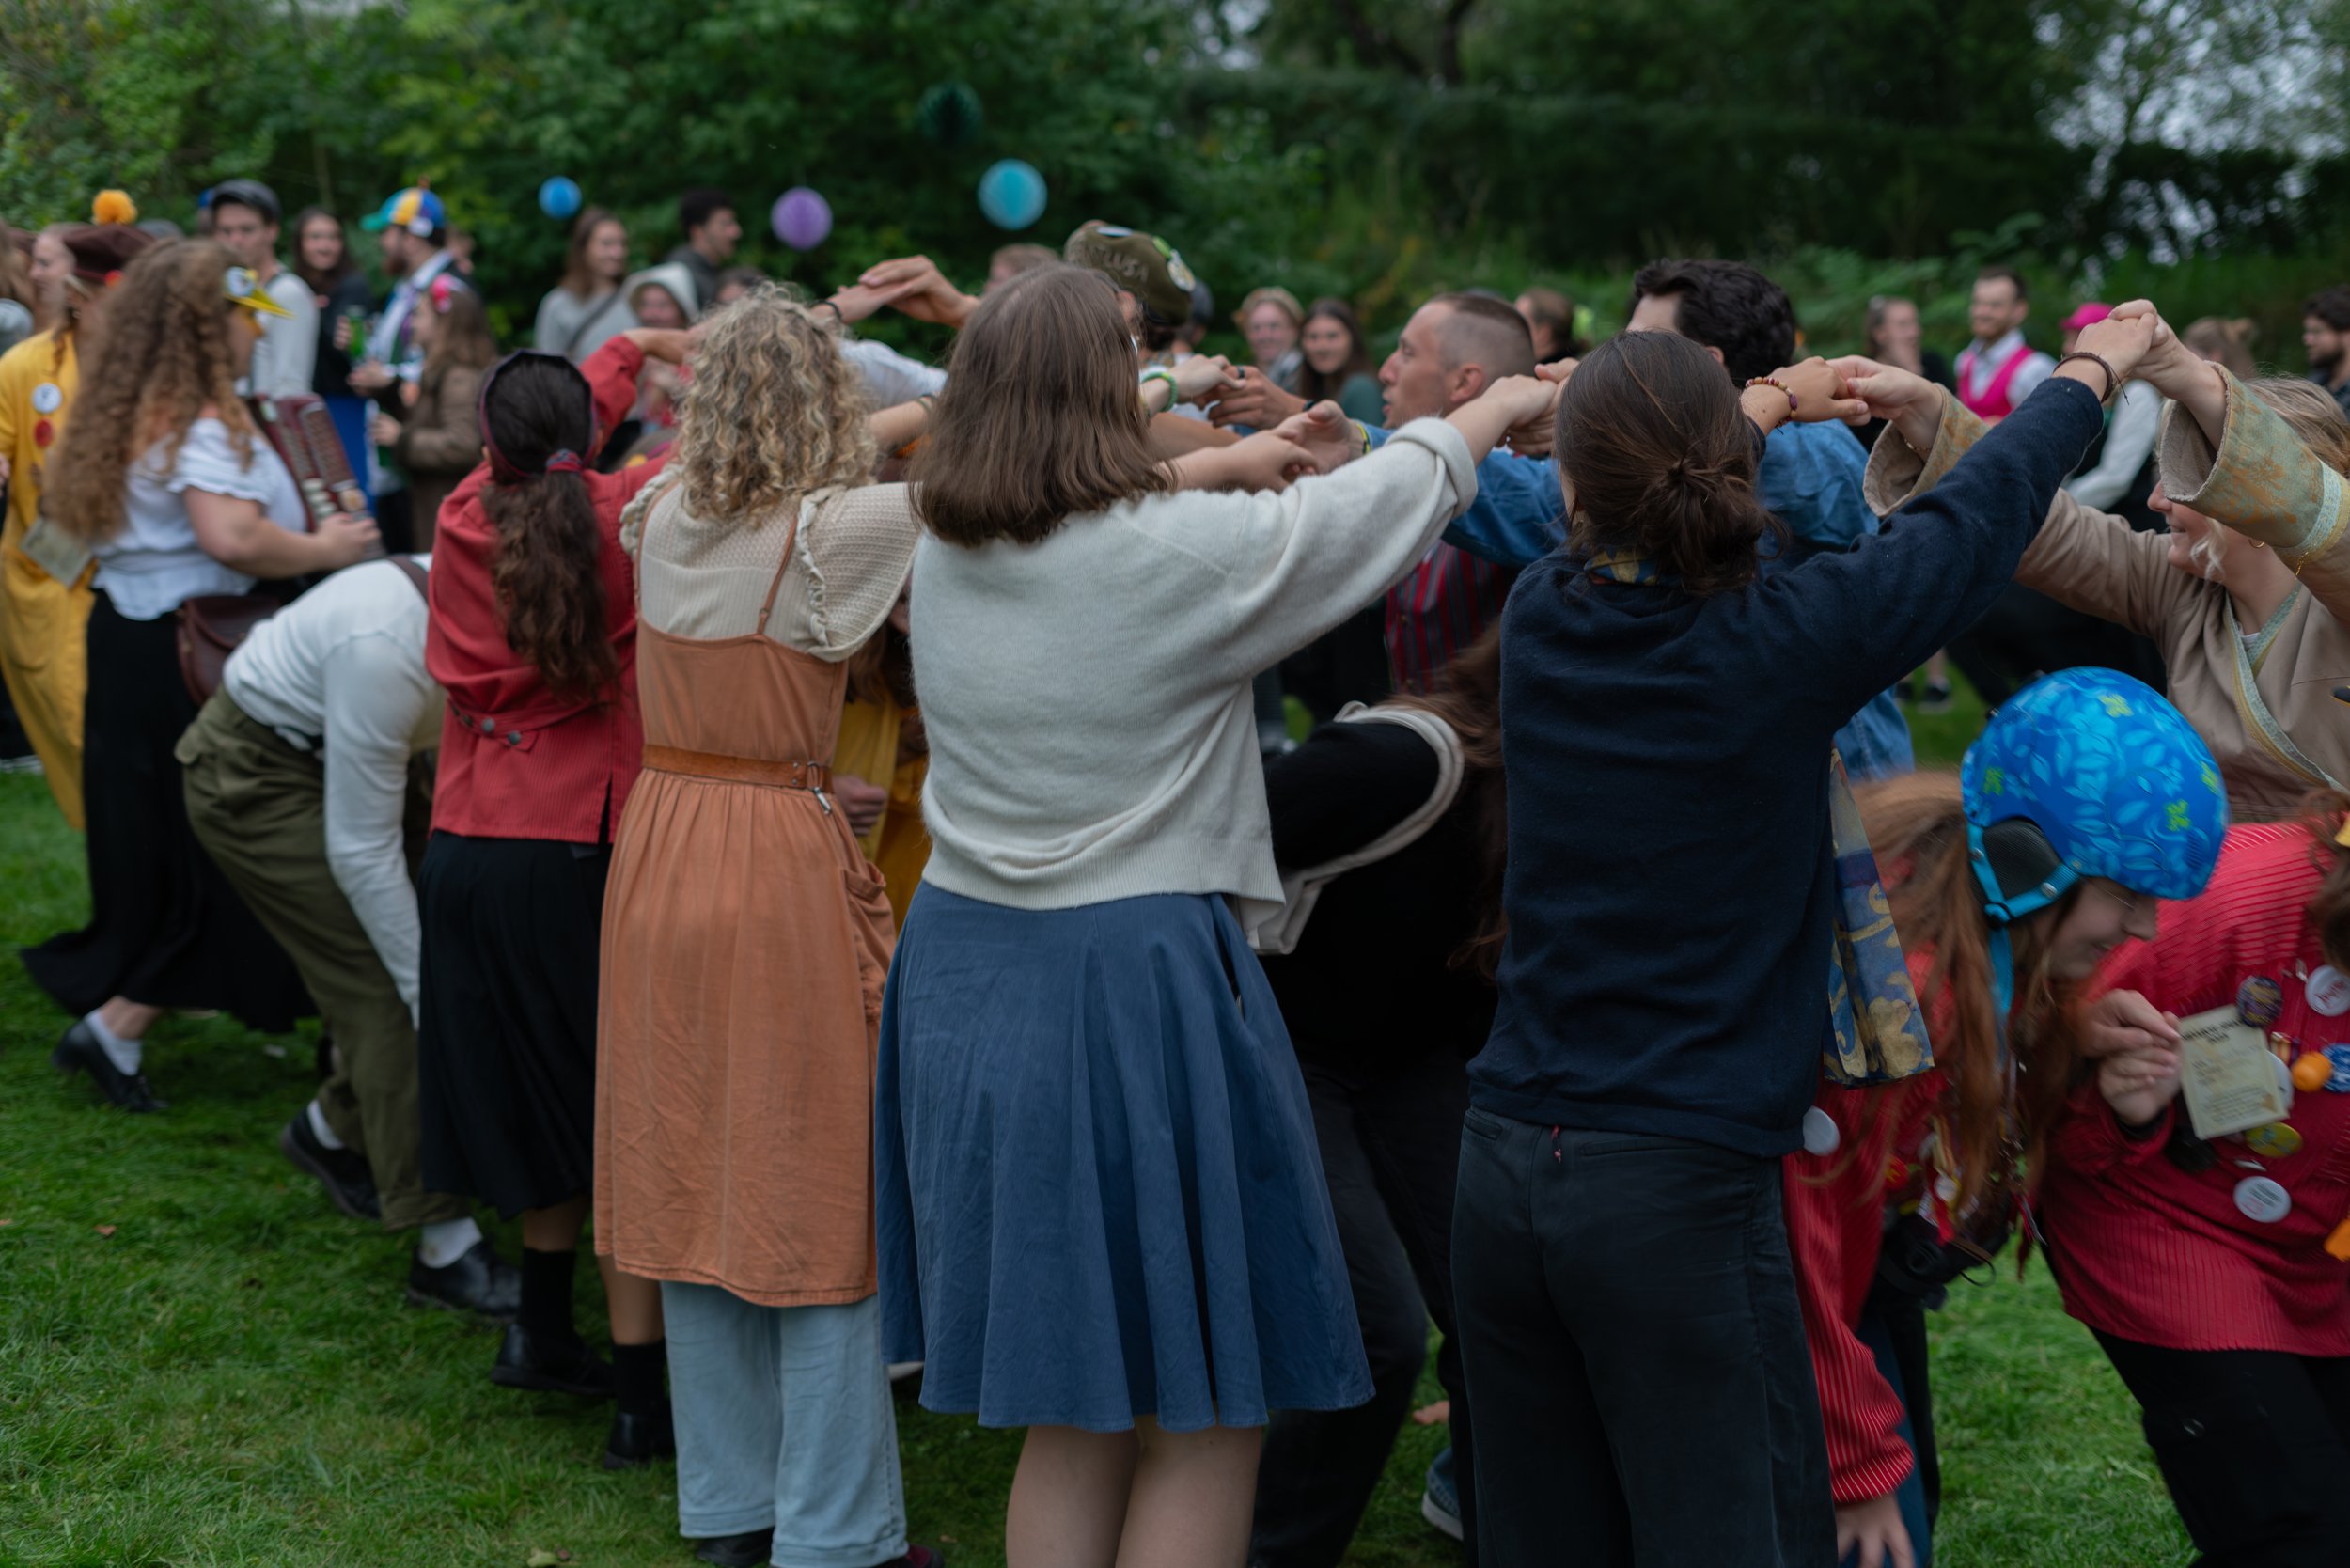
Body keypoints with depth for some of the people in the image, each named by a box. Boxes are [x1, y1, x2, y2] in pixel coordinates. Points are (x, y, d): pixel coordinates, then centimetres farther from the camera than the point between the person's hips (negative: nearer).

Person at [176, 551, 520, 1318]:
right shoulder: (386, 647, -39)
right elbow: (362, 851, -30)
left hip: (338, 756, 8)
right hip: (253, 775, -7)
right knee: (385, 987, -14)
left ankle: (332, 1132, 29)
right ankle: (445, 1246, -10)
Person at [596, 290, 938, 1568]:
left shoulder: (662, 518, 2)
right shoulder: (833, 531, -15)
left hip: (660, 853, 6)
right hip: (783, 862, -6)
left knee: (695, 1184, 13)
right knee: (819, 1196, 3)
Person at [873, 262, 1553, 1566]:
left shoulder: (941, 555, 2)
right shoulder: (1182, 555, -15)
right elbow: (1398, 493, 0)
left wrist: (1229, 463, 33)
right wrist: (1504, 402, 19)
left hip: (964, 975, 7)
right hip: (1141, 988, -7)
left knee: (1070, 1420, 17)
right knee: (1204, 1422, 5)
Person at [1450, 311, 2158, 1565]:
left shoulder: (1540, 617, -2)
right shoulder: (1781, 642, -13)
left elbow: (1614, 523, 22)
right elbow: (1980, 512, 4)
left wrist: (1763, 405, 38)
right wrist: (2093, 368, 22)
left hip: (1504, 1167, 5)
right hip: (1682, 1184, -5)